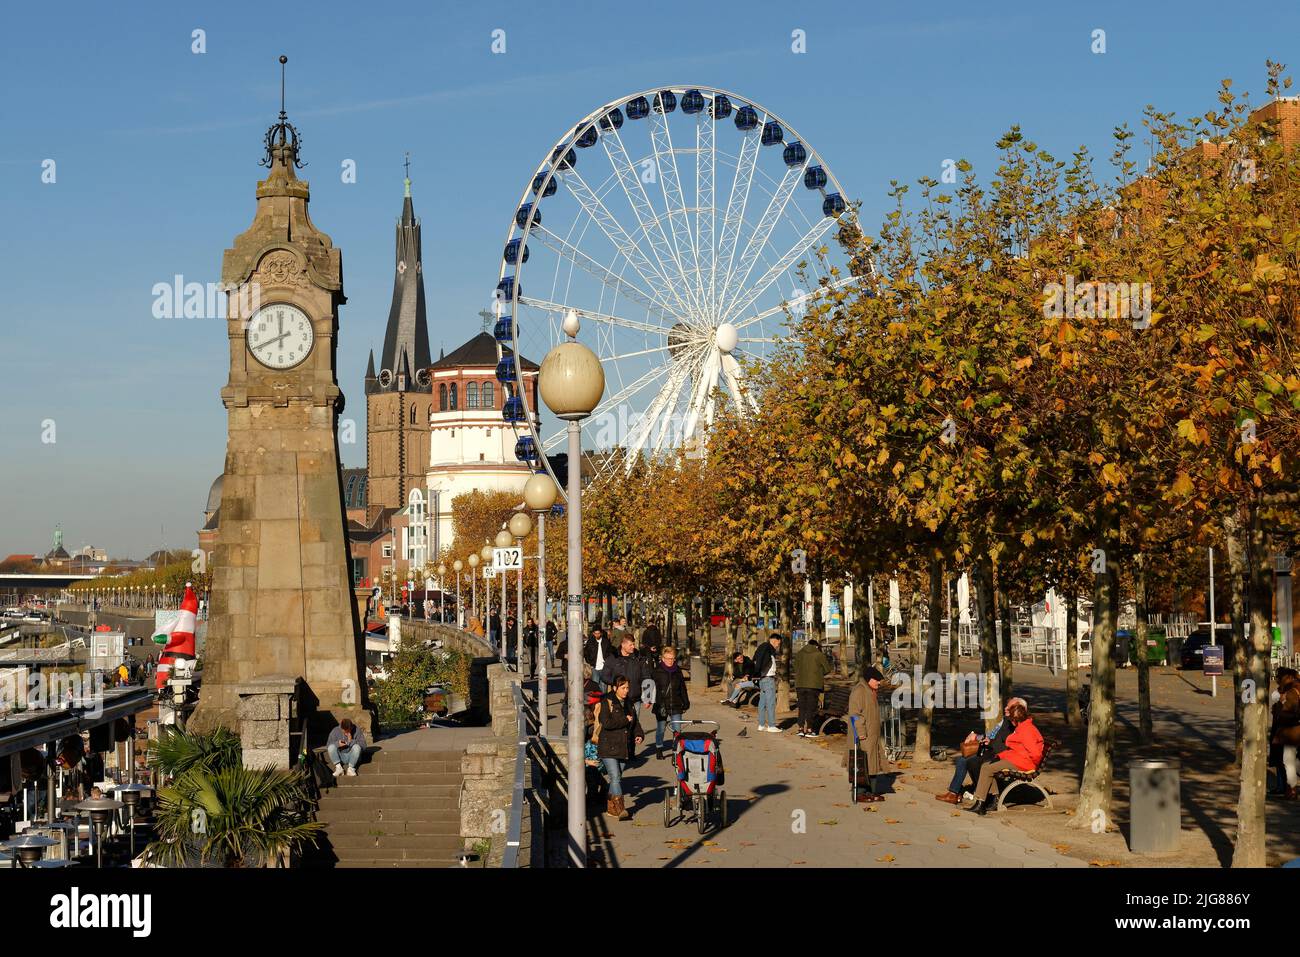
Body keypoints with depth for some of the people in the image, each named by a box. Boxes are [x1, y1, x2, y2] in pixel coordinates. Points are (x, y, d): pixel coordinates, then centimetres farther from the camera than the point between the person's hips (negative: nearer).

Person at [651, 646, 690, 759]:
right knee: (660, 729, 8)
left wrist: (686, 703, 16)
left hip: (676, 706, 2)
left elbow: (683, 689, 16)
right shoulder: (657, 671, -3)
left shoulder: (677, 671, 8)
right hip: (661, 706, -2)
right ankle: (659, 750, 23)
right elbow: (653, 688, -6)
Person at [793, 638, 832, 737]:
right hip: (814, 684, -3)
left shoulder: (799, 654, 10)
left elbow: (796, 669, 11)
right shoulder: (819, 654, -2)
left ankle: (801, 729, 8)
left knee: (802, 707, 10)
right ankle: (809, 730, 1)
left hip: (800, 684, 3)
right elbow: (827, 669, 5)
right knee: (811, 708, 2)